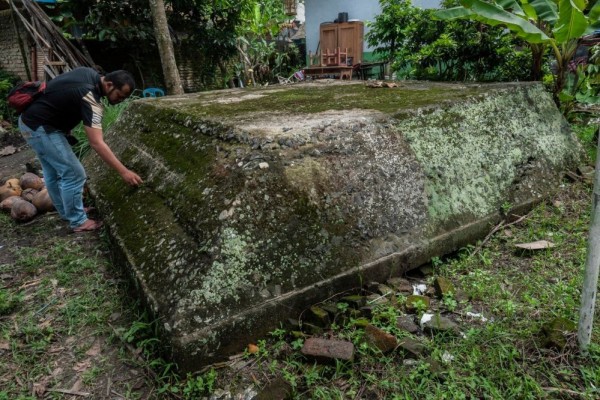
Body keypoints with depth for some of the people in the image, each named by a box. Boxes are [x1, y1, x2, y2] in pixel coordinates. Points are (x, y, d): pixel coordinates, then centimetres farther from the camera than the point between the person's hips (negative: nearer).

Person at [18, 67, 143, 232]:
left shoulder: (89, 73, 0)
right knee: (73, 174, -6)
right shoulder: (90, 99, -28)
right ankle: (78, 221, 6)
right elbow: (97, 143, -33)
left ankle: (66, 211, 36)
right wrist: (123, 171, -35)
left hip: (29, 120, 10)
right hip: (40, 127, -10)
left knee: (53, 172, 21)